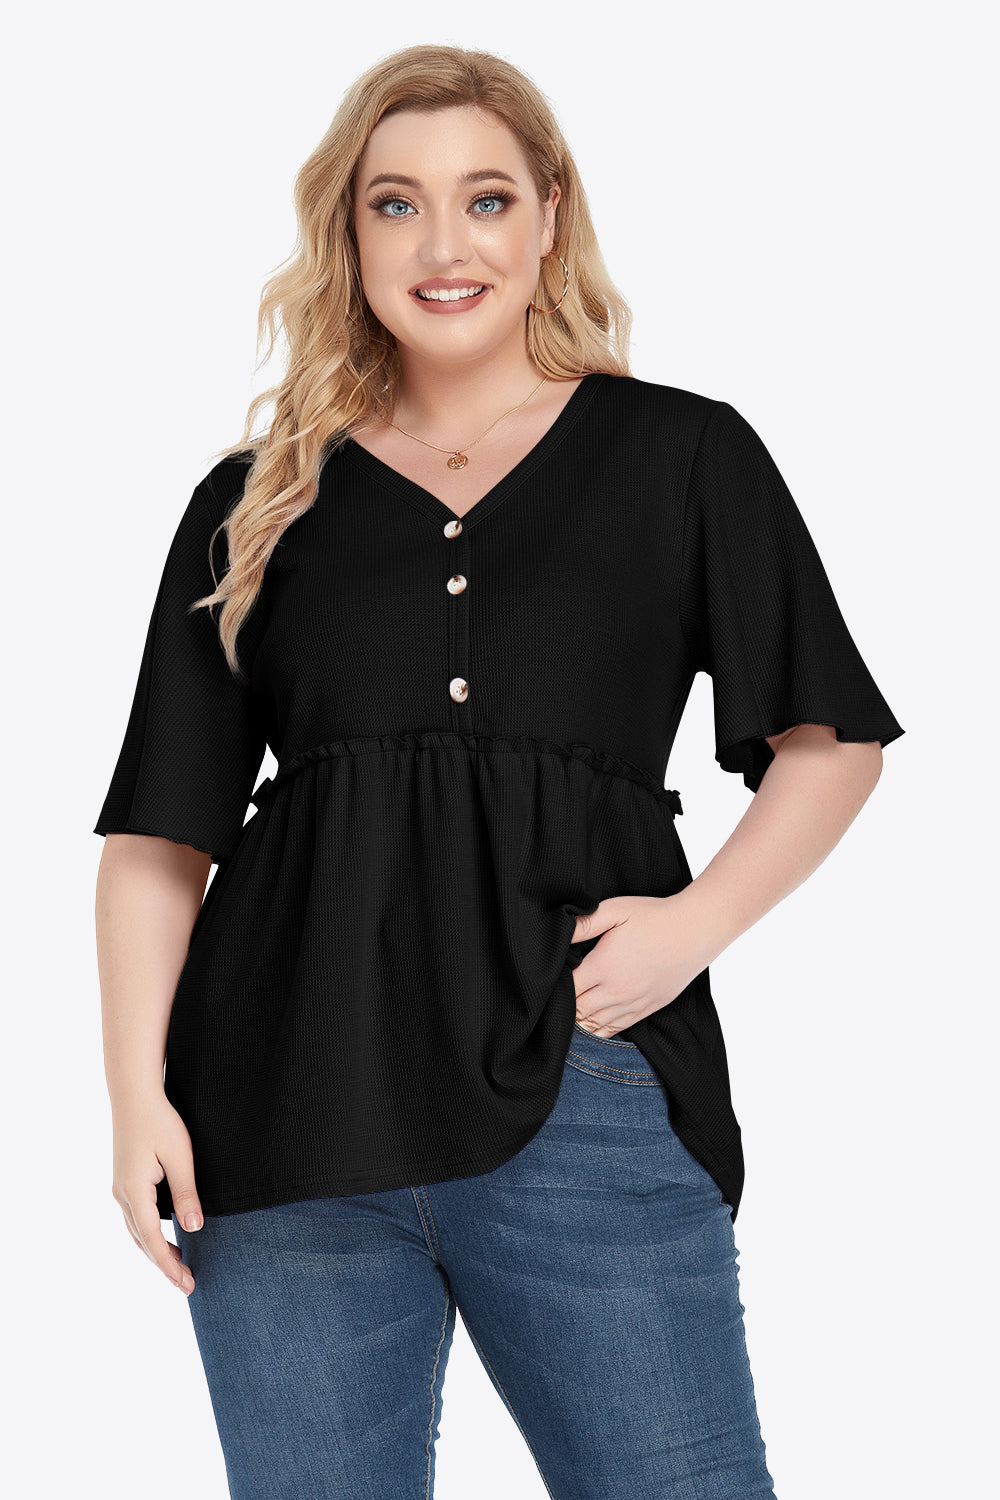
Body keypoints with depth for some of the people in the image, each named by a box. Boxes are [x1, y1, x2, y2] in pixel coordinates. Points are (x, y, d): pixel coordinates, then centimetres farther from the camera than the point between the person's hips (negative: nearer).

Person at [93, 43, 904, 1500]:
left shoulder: (685, 457, 9)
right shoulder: (258, 504, 12)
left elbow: (830, 740, 12)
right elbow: (160, 831, 10)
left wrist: (699, 920, -4)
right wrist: (137, 1093, -1)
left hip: (582, 1101, -1)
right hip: (292, 1108, 2)